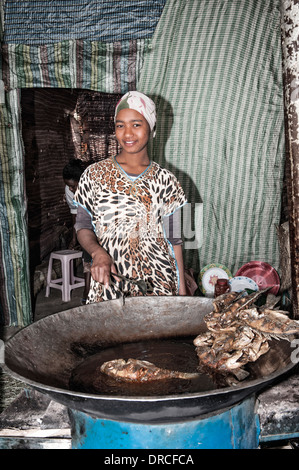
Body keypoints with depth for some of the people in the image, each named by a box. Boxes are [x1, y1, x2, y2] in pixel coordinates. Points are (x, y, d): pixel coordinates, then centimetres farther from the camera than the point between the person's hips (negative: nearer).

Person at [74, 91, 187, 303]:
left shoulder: (165, 180, 3)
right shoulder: (95, 174, 2)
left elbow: (174, 240, 5)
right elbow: (83, 226, 6)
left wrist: (182, 290, 3)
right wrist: (98, 252, -15)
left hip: (157, 284, 1)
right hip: (109, 285, 0)